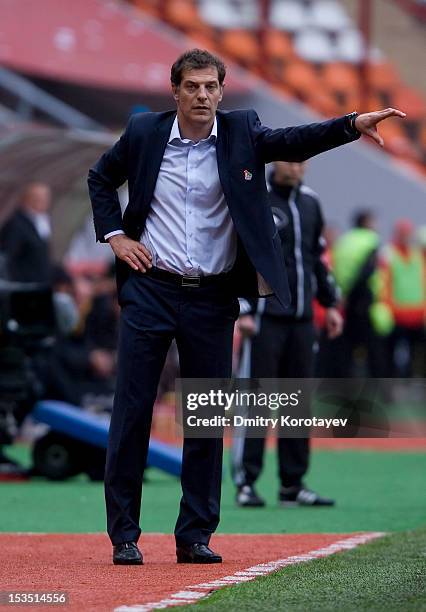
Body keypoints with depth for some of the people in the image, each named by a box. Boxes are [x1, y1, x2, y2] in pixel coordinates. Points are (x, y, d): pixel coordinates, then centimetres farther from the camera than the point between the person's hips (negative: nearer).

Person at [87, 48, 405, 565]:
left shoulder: (240, 132, 0)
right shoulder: (145, 132, 1)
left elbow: (294, 142, -14)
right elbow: (100, 178, 17)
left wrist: (355, 125, -30)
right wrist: (114, 235, 4)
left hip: (212, 299, 1)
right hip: (149, 290, -1)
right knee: (132, 411, -1)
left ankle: (195, 536, 12)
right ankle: (124, 535, 6)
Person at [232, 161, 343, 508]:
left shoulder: (310, 202, 15)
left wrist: (330, 303, 19)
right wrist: (243, 310, -14)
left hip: (302, 318, 6)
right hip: (265, 318, -6)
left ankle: (293, 485, 12)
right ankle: (246, 482, -2)